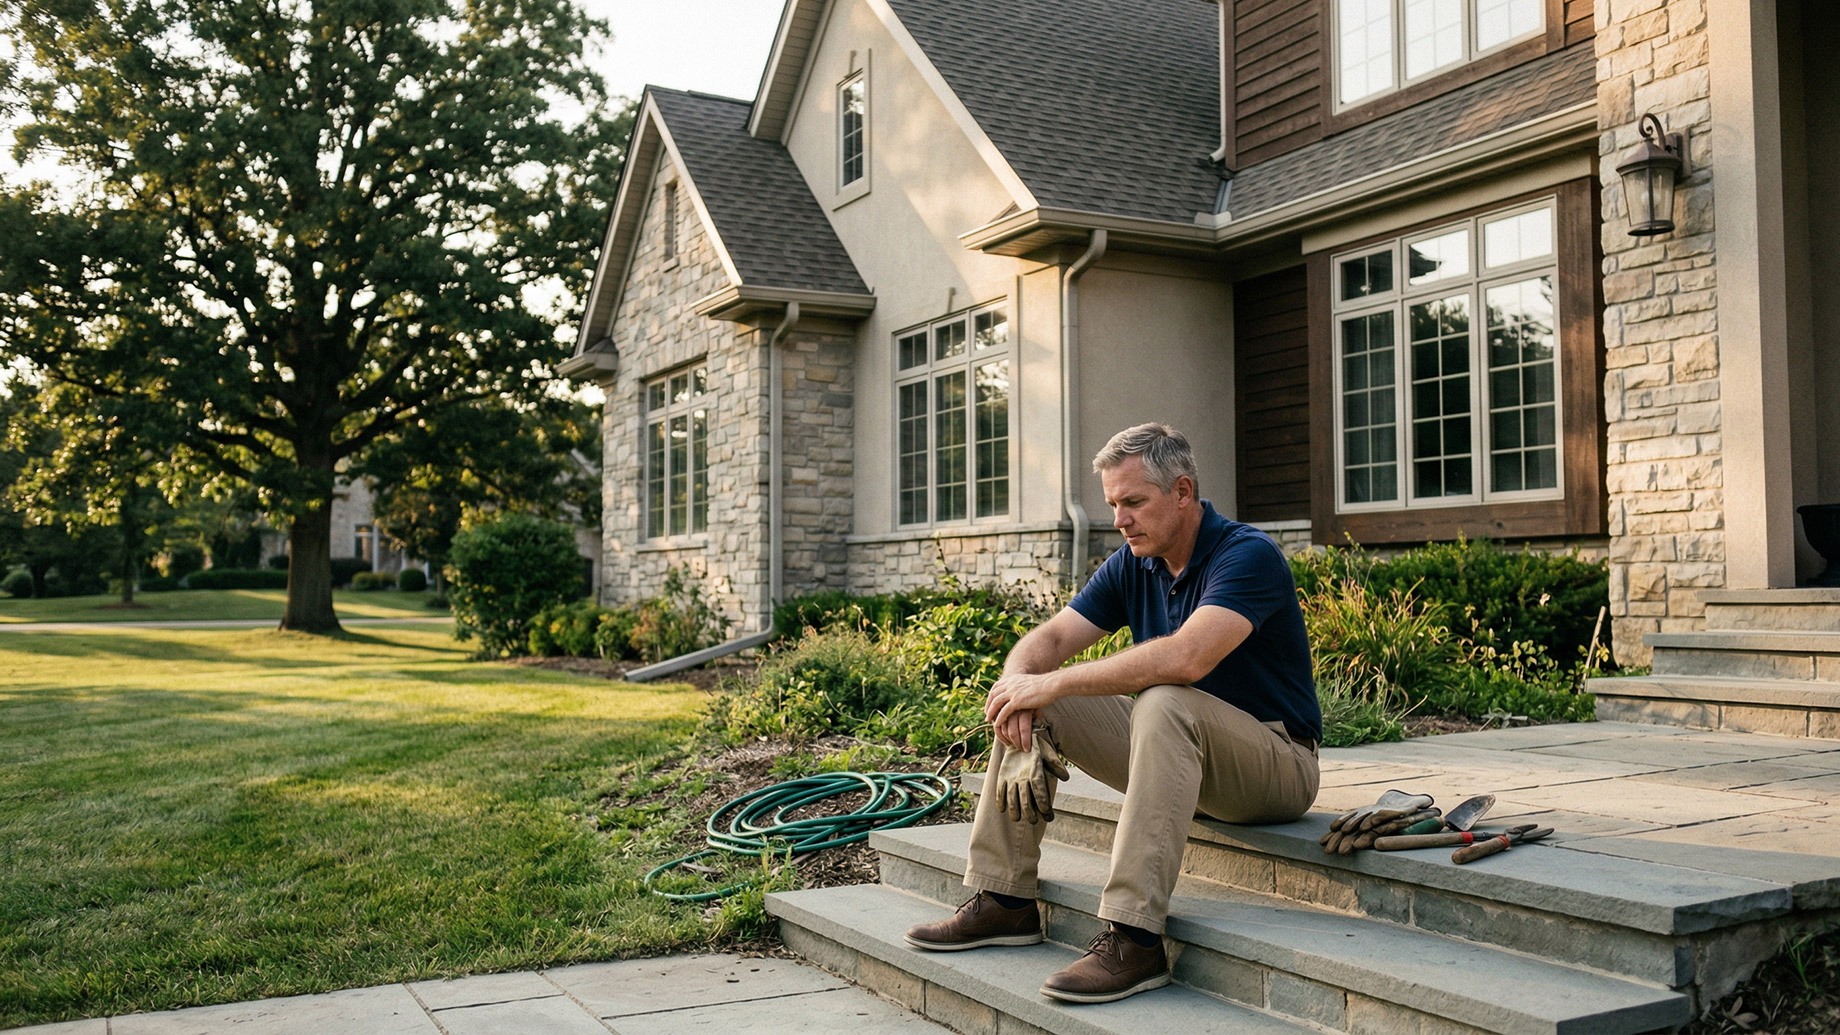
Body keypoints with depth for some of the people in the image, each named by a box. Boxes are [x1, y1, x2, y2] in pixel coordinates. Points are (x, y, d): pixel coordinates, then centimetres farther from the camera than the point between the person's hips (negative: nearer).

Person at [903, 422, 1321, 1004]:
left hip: (1277, 765, -7)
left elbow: (1184, 658, -36)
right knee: (1027, 704, -3)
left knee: (1164, 703, -38)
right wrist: (1017, 680, -23)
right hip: (1180, 751, 8)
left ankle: (1133, 939, -38)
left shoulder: (1249, 556, -20)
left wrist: (1055, 682, -30)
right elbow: (1051, 638, 1)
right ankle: (1003, 900, -1)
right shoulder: (1132, 565, 4)